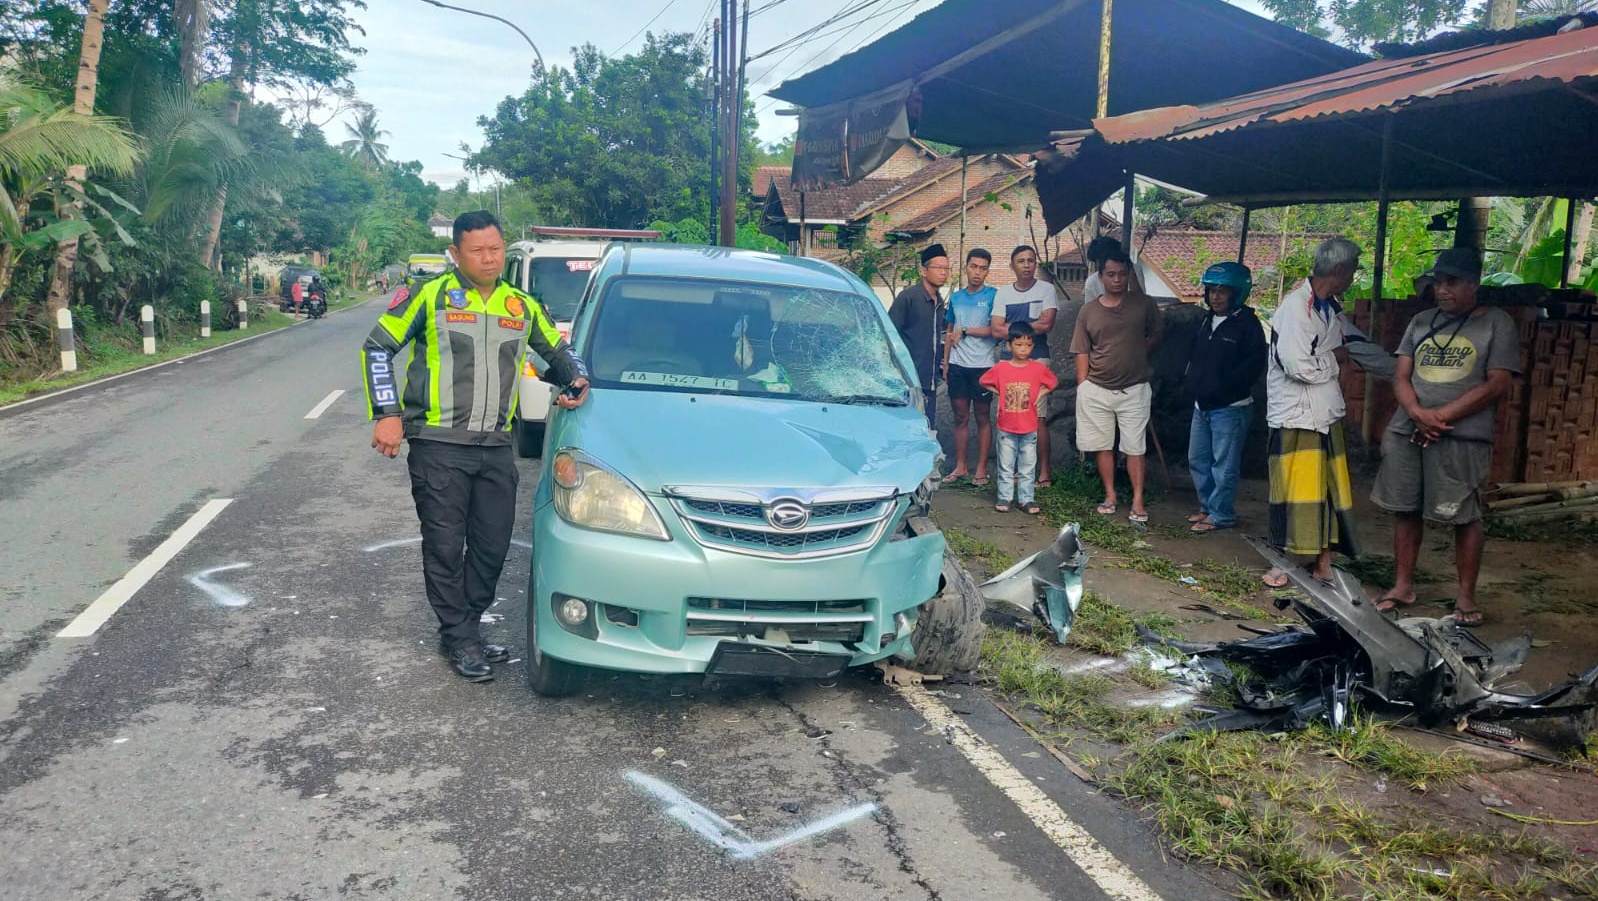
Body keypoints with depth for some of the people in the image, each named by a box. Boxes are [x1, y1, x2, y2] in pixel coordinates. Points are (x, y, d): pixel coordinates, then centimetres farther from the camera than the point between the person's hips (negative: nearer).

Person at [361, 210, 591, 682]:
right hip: (438, 446, -4)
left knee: (492, 545, 8)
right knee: (445, 546, 0)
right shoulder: (429, 296, -3)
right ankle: (460, 638, 12)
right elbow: (377, 347, -1)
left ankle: (466, 629, 24)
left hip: (496, 448, 5)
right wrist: (387, 414, -9)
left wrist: (577, 380, 5)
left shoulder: (522, 306, 11)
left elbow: (557, 350, 26)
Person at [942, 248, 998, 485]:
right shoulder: (956, 297, 12)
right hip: (957, 366, 4)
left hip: (982, 365, -4)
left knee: (983, 418, 3)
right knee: (960, 417, 8)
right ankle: (960, 466, 15)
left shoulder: (993, 295, -3)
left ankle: (981, 469, 8)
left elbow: (995, 330, -11)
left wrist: (965, 331, -8)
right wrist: (945, 362, 13)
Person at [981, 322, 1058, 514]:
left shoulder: (1039, 368, -3)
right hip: (1006, 428, 0)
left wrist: (1040, 394, 2)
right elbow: (984, 381, 10)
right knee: (1006, 466, 7)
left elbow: (1054, 381, 14)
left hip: (1029, 428, 1)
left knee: (1028, 467, 7)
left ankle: (1027, 499, 14)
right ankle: (1004, 498, 14)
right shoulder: (1001, 368, -5)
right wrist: (1000, 393, 2)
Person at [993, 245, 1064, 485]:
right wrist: (1032, 325, -5)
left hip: (1037, 359, -3)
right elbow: (996, 330, 3)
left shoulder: (1046, 289, 4)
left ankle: (1044, 472, -3)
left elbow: (1047, 323, -9)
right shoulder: (1003, 293, 13)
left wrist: (1012, 326, -3)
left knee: (1038, 418, -8)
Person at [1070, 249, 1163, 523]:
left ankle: (1138, 501, 6)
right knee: (1103, 445, 8)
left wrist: (1135, 356, 4)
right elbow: (1082, 353, 3)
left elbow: (1156, 334, 13)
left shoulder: (1144, 304, -1)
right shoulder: (1088, 311, 2)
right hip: (1096, 390, 2)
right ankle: (1110, 495, 20)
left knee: (1134, 447, 1)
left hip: (1134, 390, -1)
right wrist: (1082, 389, -2)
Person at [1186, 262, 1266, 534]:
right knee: (1197, 460, 15)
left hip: (1230, 407, -8)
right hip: (1202, 405, 8)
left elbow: (1254, 364, -17)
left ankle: (1220, 515, 7)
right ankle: (1208, 507, 28)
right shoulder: (1207, 322, 13)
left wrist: (1222, 386, -18)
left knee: (1223, 465, -2)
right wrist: (1193, 378, 7)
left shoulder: (1247, 324, -10)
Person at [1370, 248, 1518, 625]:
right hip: (1406, 434, 5)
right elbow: (1401, 377, 9)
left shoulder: (1497, 323, 1)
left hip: (1463, 438, -4)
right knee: (1405, 510, 8)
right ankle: (1403, 586, 19)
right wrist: (1418, 413, -11)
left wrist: (1441, 417, -13)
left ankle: (1466, 596, 9)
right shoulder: (1421, 322, 13)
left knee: (1465, 517, -2)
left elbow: (1496, 384, -7)